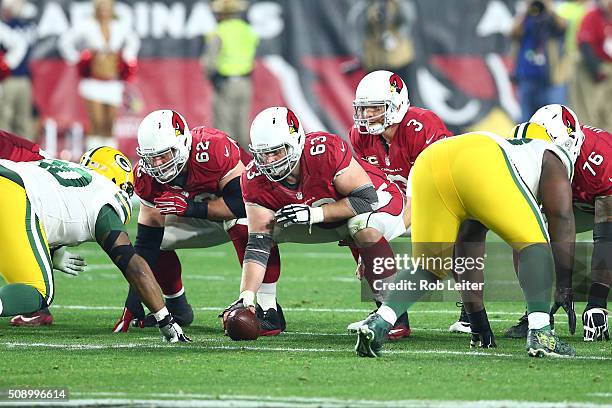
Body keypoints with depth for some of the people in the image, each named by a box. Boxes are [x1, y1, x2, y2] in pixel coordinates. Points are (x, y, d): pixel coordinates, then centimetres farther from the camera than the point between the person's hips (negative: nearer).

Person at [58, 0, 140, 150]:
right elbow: (65, 41, 6)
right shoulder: (87, 26, -3)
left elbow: (133, 41, 26)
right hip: (94, 82, -3)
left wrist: (127, 58, 14)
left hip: (114, 84, 3)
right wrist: (75, 59, 3)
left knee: (110, 124, 4)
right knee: (96, 123, -10)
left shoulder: (121, 27, 5)